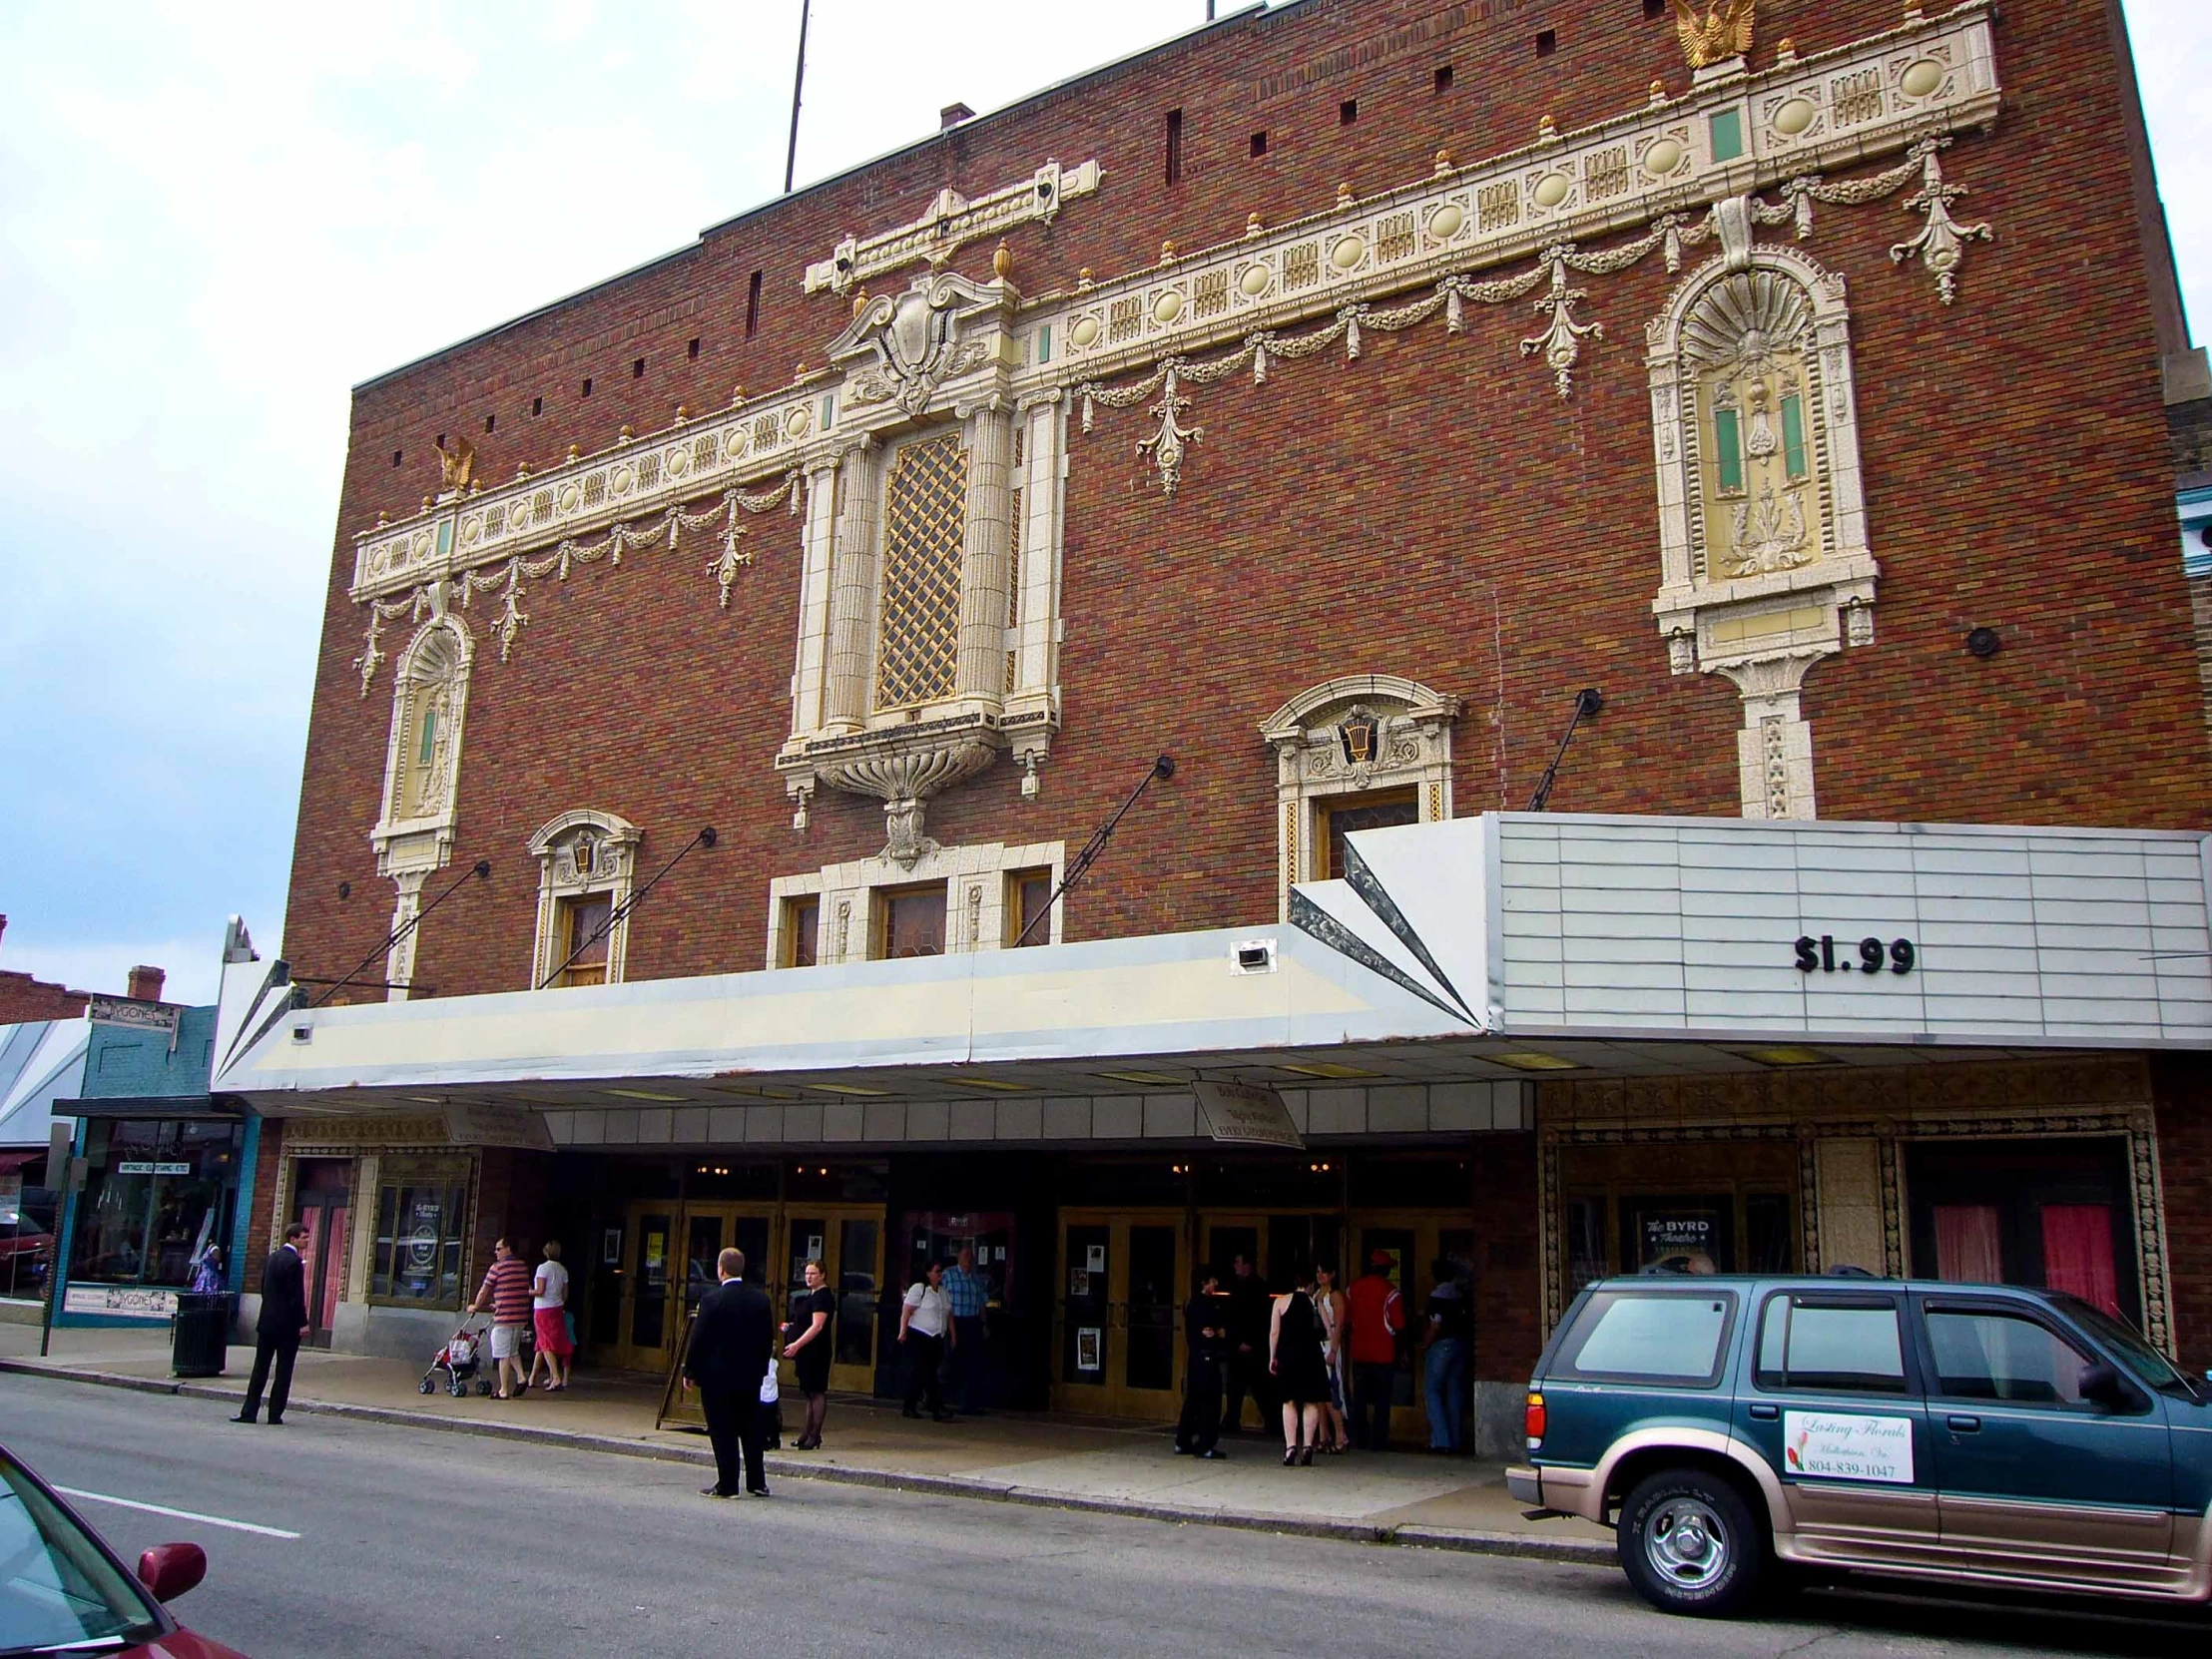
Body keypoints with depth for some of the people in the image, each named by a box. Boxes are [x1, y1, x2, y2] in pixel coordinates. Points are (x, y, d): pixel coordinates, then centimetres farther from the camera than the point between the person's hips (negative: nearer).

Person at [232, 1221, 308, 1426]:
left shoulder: (271, 1257, 9)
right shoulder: (294, 1261, -16)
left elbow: (264, 1288, 15)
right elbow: (296, 1296, -18)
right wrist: (303, 1323, -13)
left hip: (267, 1322, 7)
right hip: (288, 1324, -7)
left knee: (260, 1369, 11)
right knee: (283, 1372, 2)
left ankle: (249, 1412, 10)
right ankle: (275, 1415, 4)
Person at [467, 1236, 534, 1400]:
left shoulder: (497, 1267, -7)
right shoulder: (523, 1267, 13)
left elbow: (484, 1290, 0)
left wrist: (476, 1306, 19)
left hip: (504, 1317, -7)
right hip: (521, 1317, 7)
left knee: (504, 1355, 1)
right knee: (513, 1351, 21)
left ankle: (503, 1391, 5)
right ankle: (521, 1377, 4)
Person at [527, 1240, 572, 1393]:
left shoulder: (543, 1267, -12)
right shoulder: (563, 1270, 8)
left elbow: (540, 1291, -17)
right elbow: (565, 1295, 9)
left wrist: (528, 1291, 1)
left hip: (543, 1310, -6)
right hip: (557, 1310, 6)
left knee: (546, 1345, -7)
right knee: (541, 1344, 16)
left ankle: (556, 1378, -17)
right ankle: (532, 1377, 24)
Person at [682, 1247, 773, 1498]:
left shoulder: (712, 1300, -13)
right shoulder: (760, 1300, 2)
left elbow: (698, 1339, -10)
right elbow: (768, 1339, 7)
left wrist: (690, 1372, 0)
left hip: (717, 1376, -5)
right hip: (750, 1376, 5)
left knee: (723, 1433, 2)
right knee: (751, 1430, 12)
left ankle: (727, 1485, 5)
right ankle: (757, 1483, 18)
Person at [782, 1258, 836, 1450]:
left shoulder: (823, 1296, -13)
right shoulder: (811, 1295, 17)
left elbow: (817, 1326, -22)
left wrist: (797, 1344, -27)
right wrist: (790, 1327, 12)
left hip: (816, 1352, -10)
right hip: (806, 1352, 10)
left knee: (817, 1392, -6)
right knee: (810, 1392, 14)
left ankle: (815, 1435, -4)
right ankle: (808, 1433, 19)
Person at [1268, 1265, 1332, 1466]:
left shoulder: (1281, 1301, 3)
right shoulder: (1315, 1302, 0)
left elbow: (1274, 1332, 2)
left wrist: (1272, 1357, 9)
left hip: (1287, 1356, 1)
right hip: (1311, 1356, -1)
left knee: (1289, 1402, 5)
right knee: (1311, 1402, 7)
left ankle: (1290, 1447, -4)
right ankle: (1307, 1446, 1)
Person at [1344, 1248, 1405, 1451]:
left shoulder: (1354, 1288, 4)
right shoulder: (1390, 1291, -10)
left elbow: (1346, 1321, 7)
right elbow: (1398, 1326, -10)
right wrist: (1400, 1346, 5)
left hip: (1359, 1352, 4)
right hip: (1383, 1354, -4)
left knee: (1359, 1398, 11)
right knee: (1382, 1399, 3)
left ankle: (1359, 1440, 12)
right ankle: (1379, 1441, 1)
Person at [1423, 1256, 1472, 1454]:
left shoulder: (1437, 1296, -13)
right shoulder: (1462, 1293, 7)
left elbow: (1436, 1325, -16)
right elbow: (1470, 1318, 10)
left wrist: (1428, 1344, -3)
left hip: (1442, 1344, -7)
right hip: (1462, 1343, 7)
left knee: (1433, 1391, 2)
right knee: (1455, 1392, 11)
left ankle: (1440, 1439, -7)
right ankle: (1456, 1441, 12)